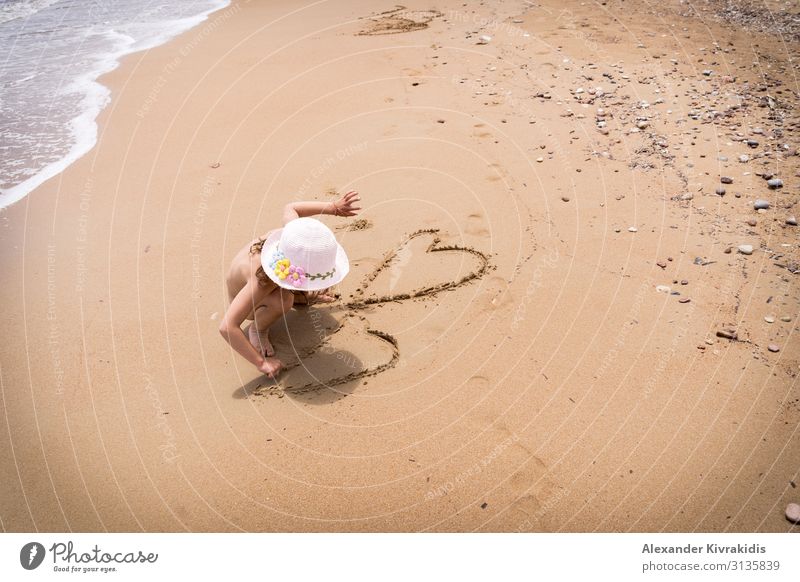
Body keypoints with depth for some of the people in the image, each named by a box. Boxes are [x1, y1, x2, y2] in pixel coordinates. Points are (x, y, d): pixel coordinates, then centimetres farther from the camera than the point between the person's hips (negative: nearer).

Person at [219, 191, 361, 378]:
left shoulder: (293, 232, -31)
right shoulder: (262, 280, -47)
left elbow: (290, 208, -6)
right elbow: (227, 327, -50)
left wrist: (334, 208, -2)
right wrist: (261, 363, -44)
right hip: (247, 299, -6)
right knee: (283, 300, -38)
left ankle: (302, 296, 28)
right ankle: (258, 328, -8)